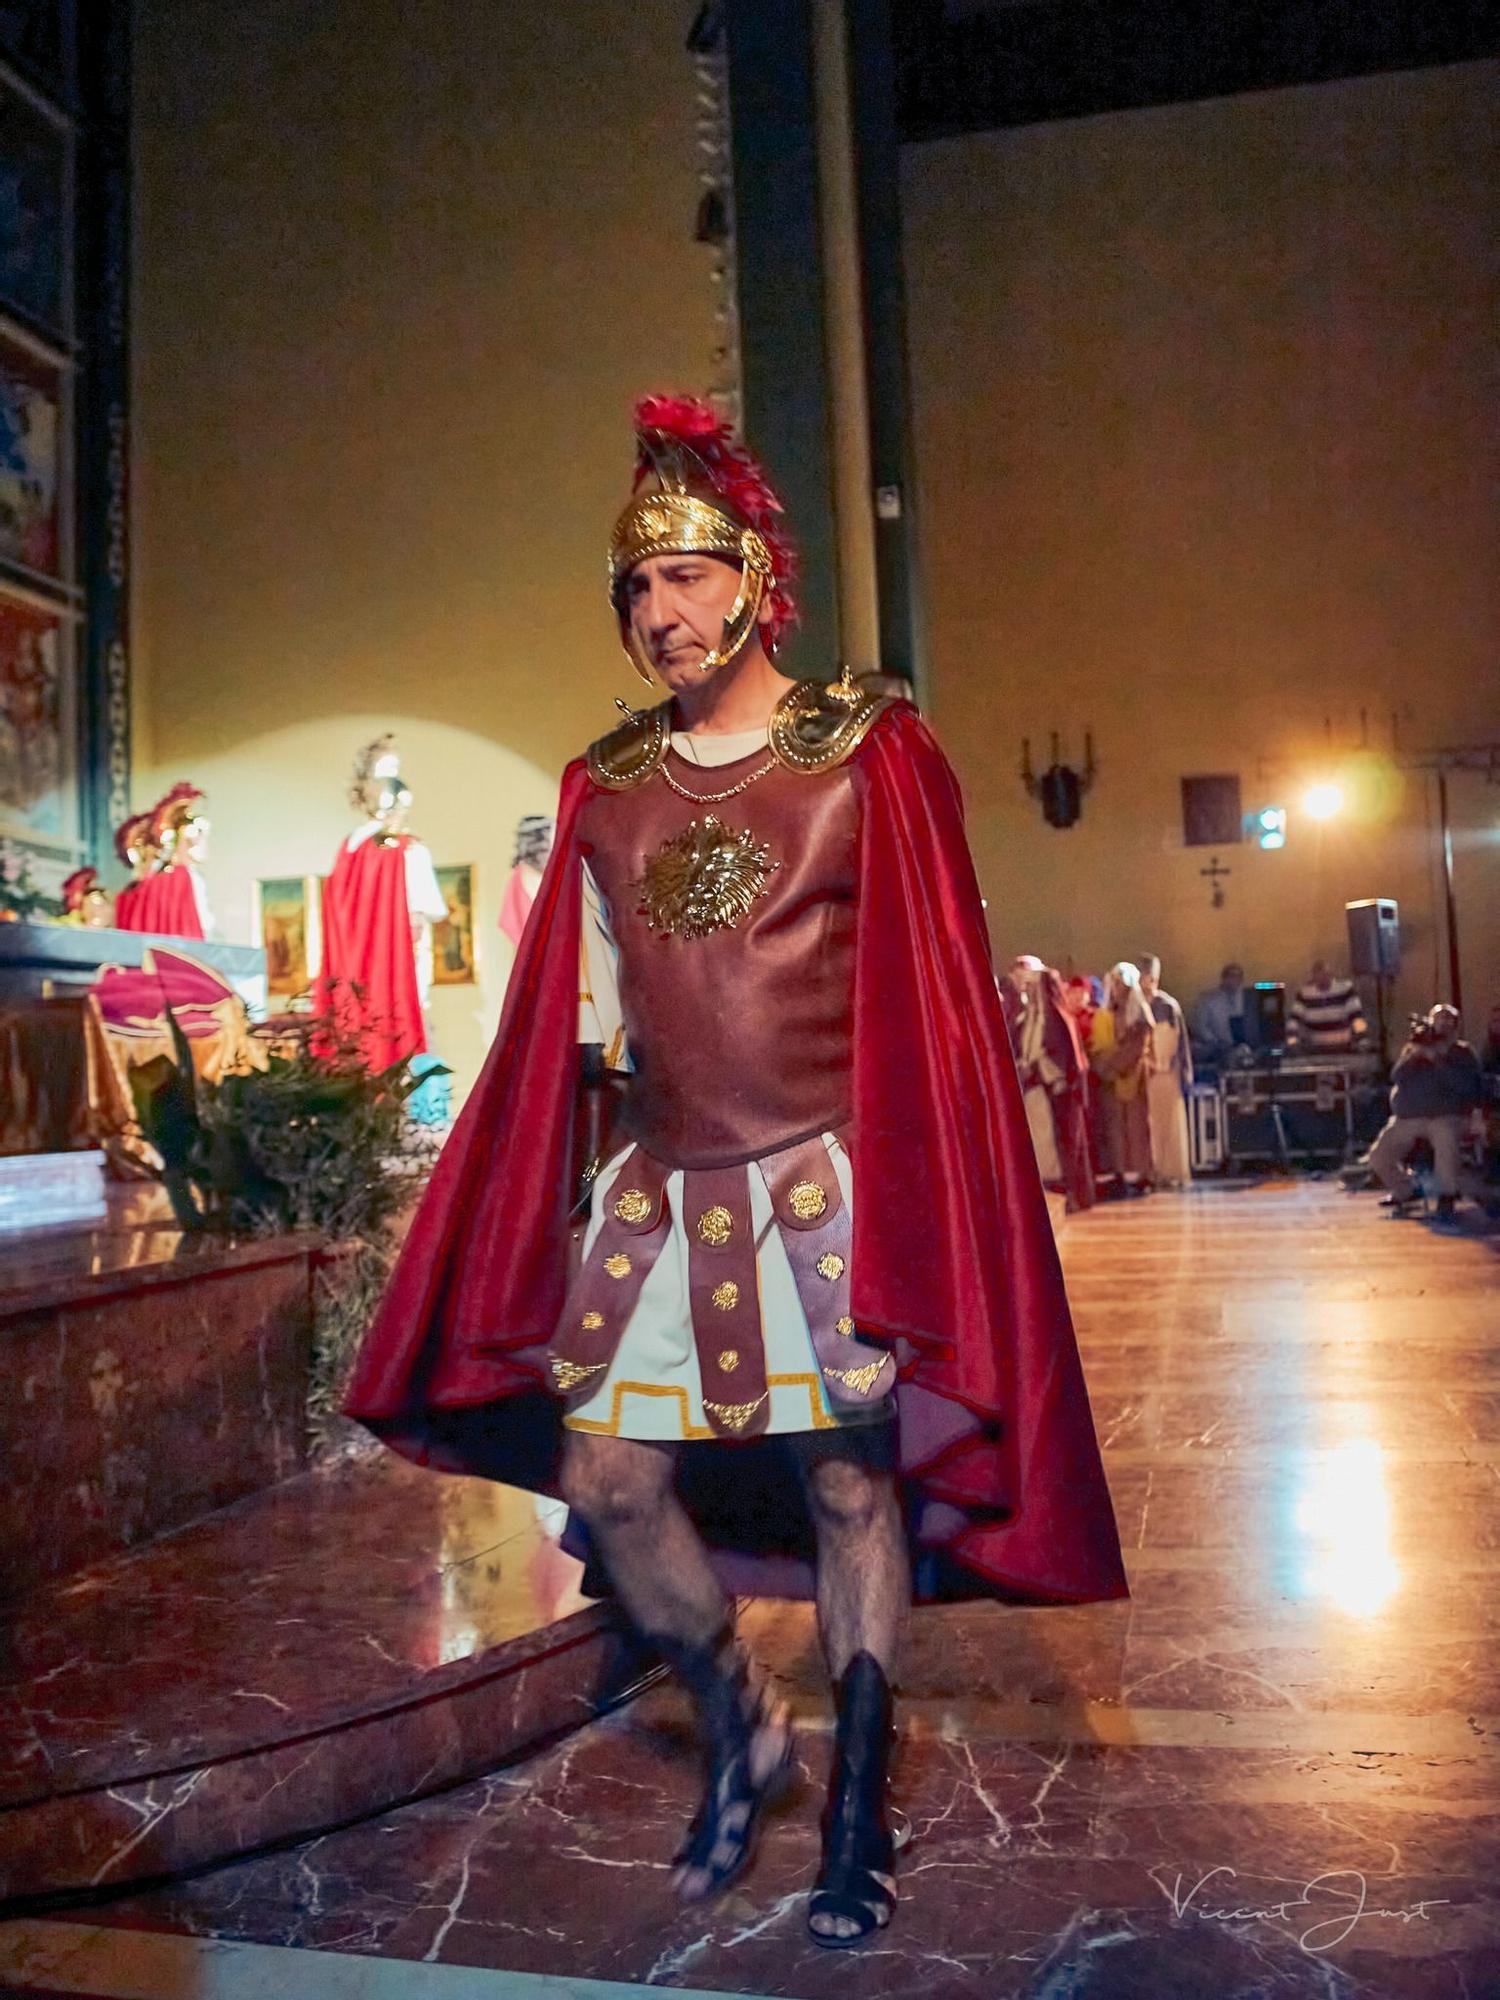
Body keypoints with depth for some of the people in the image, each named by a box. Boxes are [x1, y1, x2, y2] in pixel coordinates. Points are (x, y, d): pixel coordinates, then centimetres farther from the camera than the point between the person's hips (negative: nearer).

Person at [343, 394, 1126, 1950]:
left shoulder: (870, 754, 0)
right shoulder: (603, 789, 10)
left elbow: (933, 996, -3)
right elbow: (582, 1016, 15)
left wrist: (914, 1206, -8)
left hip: (831, 1176, -4)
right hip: (661, 1184, 4)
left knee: (849, 1484, 2)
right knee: (604, 1482, 4)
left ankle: (859, 1814, 25)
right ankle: (736, 1729, 32)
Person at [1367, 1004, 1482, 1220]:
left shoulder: (1462, 1052, 5)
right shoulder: (1414, 1047, 14)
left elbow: (1467, 1085, -12)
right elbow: (1397, 1077, -1)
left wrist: (1439, 1060, -16)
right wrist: (1417, 1054, -13)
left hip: (1446, 1115, -4)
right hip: (1408, 1116, 4)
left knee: (1446, 1138, -39)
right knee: (1379, 1156, -6)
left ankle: (1447, 1195, -21)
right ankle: (1406, 1191, 21)